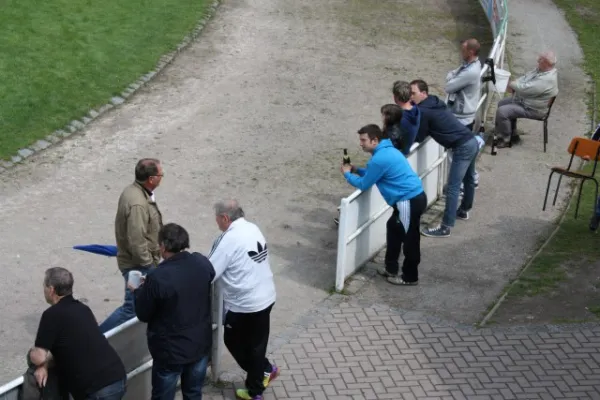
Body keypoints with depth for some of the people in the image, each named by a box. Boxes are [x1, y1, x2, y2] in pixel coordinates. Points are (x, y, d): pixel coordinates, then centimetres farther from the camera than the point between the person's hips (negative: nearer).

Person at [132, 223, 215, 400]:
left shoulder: (157, 277, -26)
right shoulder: (203, 263, -9)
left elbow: (143, 315, -12)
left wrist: (138, 291, 8)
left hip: (171, 350, -5)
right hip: (201, 344, 5)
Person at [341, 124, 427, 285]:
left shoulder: (379, 159, -20)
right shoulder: (387, 151, 12)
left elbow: (363, 185, -8)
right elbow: (374, 174, 29)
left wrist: (347, 174, 7)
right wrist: (356, 170, 19)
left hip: (410, 201, -10)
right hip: (413, 198, 11)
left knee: (410, 240, 3)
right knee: (393, 229, 22)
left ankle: (410, 277, 16)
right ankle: (391, 268, 31)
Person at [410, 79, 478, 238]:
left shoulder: (423, 111, -13)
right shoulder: (434, 102, 15)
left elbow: (420, 135, -5)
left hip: (462, 147, -10)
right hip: (471, 141, 10)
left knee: (453, 187, -8)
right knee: (469, 179, 27)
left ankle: (445, 227, -8)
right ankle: (464, 210, 48)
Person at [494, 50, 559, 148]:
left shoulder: (547, 79, -32)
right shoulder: (541, 69, 0)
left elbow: (526, 89, -34)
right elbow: (525, 77, 9)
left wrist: (512, 84, -16)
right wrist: (513, 85, -10)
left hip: (532, 109, -11)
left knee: (502, 111, -19)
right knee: (501, 103, 21)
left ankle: (505, 140, -2)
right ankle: (512, 133, 27)